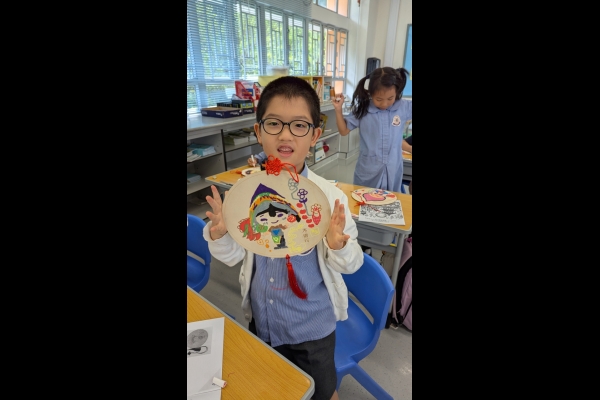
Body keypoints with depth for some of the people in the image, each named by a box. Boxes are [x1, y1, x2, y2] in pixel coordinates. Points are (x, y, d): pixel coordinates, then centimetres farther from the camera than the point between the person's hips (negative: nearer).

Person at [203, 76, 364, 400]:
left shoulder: (329, 196, -21)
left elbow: (350, 265, -13)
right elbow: (235, 256, -3)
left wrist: (338, 245, -33)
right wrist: (219, 235, -23)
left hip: (311, 325, -2)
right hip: (259, 319, 3)